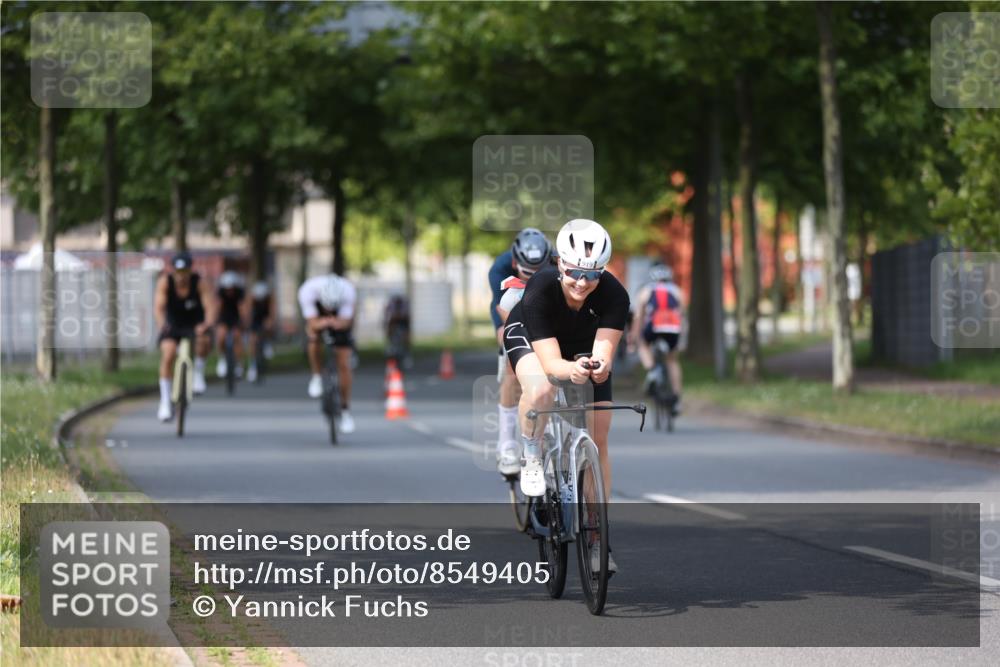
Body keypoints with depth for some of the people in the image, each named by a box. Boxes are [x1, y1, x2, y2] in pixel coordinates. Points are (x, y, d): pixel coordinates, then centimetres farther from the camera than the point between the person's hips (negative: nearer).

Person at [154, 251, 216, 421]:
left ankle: (198, 374, -7)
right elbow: (158, 306, -29)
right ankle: (165, 402, -16)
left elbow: (211, 306, -30)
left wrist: (206, 324, -51)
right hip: (173, 326, 0)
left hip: (195, 326, 0)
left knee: (203, 341, -34)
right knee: (168, 355, -24)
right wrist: (161, 323, -50)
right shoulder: (165, 282, -18)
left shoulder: (200, 283, -19)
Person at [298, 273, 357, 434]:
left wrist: (337, 323, -56)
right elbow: (313, 323, -37)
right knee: (315, 342, -32)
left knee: (344, 365, -8)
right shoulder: (307, 291, -36)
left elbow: (345, 321, -33)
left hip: (340, 320, 0)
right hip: (317, 317, 0)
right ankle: (317, 377, -4)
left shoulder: (348, 291, -35)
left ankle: (345, 411, 3)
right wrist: (322, 323, -59)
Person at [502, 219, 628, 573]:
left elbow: (603, 351, -40)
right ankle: (531, 460, -9)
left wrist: (600, 367, -64)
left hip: (584, 346, 2)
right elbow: (550, 361, -42)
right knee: (540, 390, -38)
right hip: (529, 335, -2)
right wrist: (572, 370, -64)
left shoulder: (614, 295, -34)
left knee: (598, 443, -3)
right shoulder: (540, 291, -38)